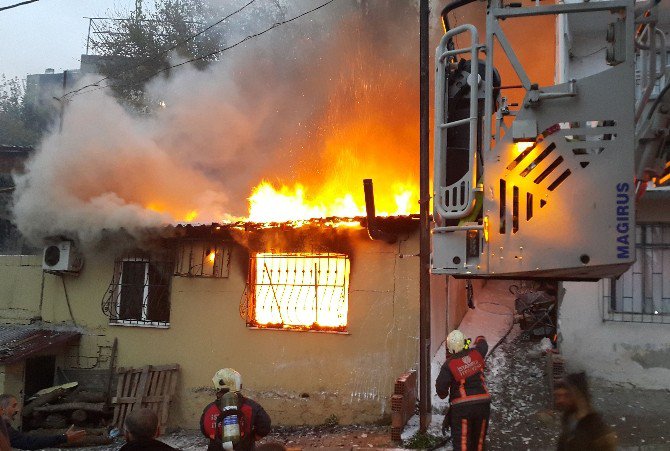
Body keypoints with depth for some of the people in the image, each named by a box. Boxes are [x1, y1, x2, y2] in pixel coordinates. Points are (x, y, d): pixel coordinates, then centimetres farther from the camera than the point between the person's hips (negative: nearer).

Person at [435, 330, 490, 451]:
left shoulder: (449, 365, -12)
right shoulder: (477, 354, -1)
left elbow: (440, 386, -11)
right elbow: (483, 345, 23)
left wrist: (443, 394, 13)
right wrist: (480, 339, 48)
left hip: (462, 406, -4)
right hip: (483, 403, 5)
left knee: (461, 441, -1)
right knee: (479, 438, 21)